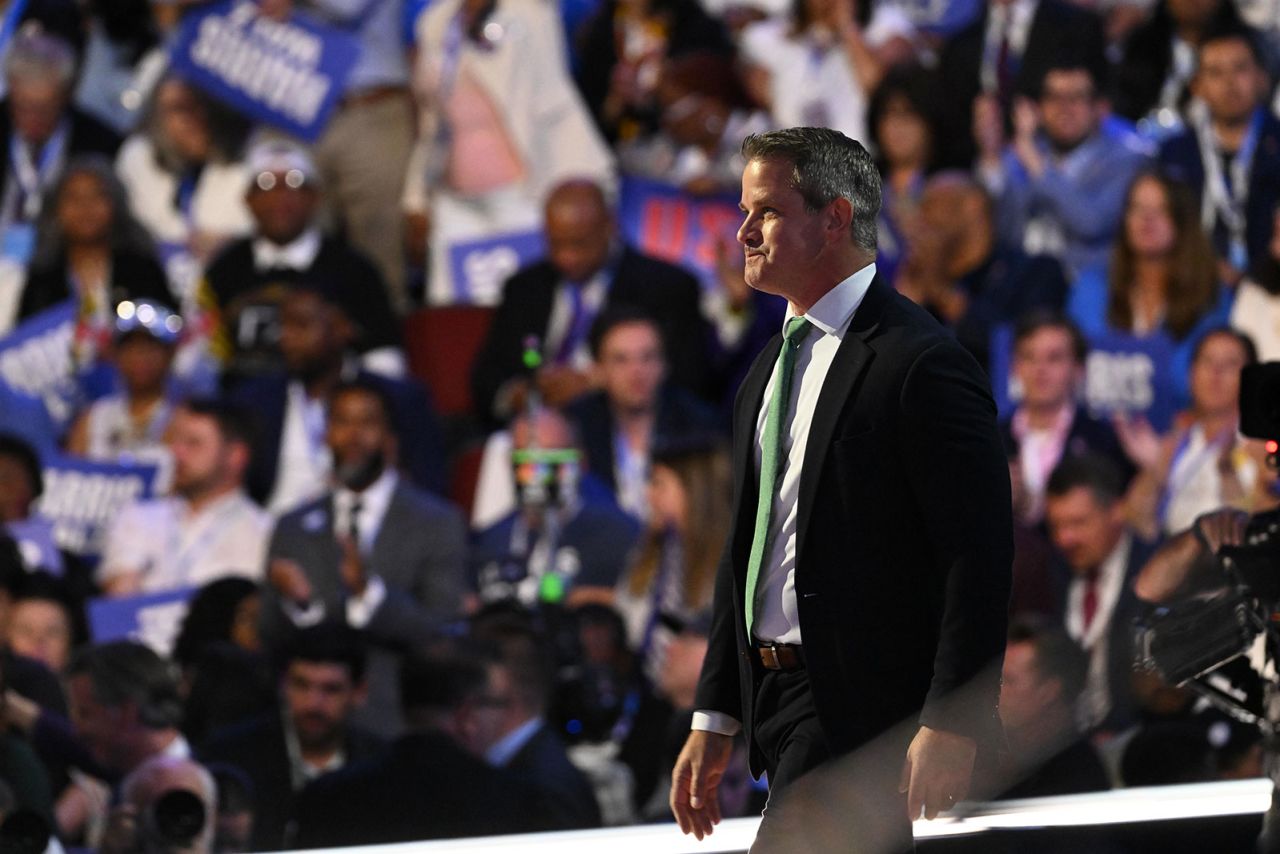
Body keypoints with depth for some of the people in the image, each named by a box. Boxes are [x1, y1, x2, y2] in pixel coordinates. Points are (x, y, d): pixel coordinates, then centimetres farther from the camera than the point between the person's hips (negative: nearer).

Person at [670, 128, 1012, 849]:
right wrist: (716, 717, 18)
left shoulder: (922, 363, -11)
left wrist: (950, 723, -21)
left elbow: (980, 559, -16)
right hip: (777, 705, 9)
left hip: (863, 708, -9)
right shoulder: (770, 371, 17)